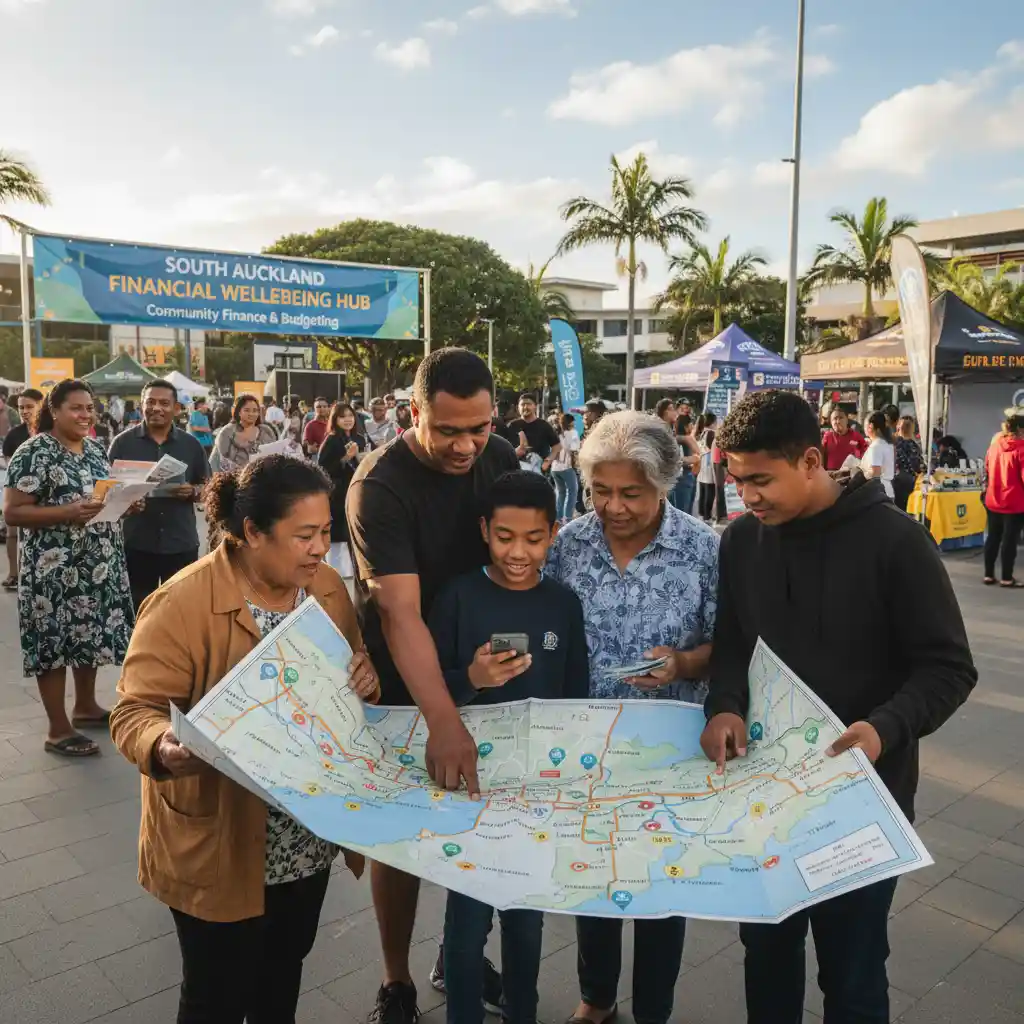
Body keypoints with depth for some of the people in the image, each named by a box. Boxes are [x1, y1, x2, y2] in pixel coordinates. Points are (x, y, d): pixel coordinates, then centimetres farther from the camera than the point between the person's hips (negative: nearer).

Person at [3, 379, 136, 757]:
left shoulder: (94, 447, 10)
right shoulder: (35, 452, -13)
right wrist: (68, 513, -26)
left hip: (98, 562, 7)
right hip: (55, 567, -7)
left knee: (91, 632, 16)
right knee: (55, 639, 1)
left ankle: (86, 707, 33)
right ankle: (58, 729, 11)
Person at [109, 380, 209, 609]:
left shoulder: (191, 444, 6)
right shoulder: (123, 442, 2)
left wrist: (192, 491, -12)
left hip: (182, 543, 1)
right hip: (136, 543, -1)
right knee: (139, 608, 8)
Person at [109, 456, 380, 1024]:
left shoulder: (326, 586, -3)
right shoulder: (183, 603, -22)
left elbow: (354, 672, 9)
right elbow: (134, 711, -21)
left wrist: (365, 679, -14)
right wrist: (164, 748, -43)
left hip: (310, 836, 6)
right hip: (220, 844, -5)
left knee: (284, 971, 26)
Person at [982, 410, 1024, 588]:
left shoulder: (995, 444, 5)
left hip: (993, 500, 6)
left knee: (992, 537, 13)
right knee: (1010, 539, 1)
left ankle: (989, 574, 17)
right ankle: (1006, 578, 6)